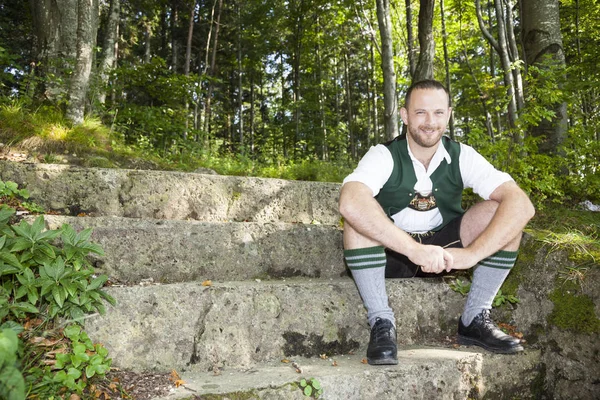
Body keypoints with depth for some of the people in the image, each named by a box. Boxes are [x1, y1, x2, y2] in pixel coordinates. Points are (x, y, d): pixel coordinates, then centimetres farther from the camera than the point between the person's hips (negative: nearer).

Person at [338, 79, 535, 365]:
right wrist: (414, 249, -45)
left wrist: (472, 254, -35)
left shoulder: (462, 156, -8)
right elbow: (350, 202, -39)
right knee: (358, 216, -32)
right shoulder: (384, 155, -16)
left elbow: (521, 204, -21)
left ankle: (474, 319, -8)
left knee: (503, 209, -18)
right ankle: (381, 324, -22)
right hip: (392, 253, -2)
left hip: (445, 247, 3)